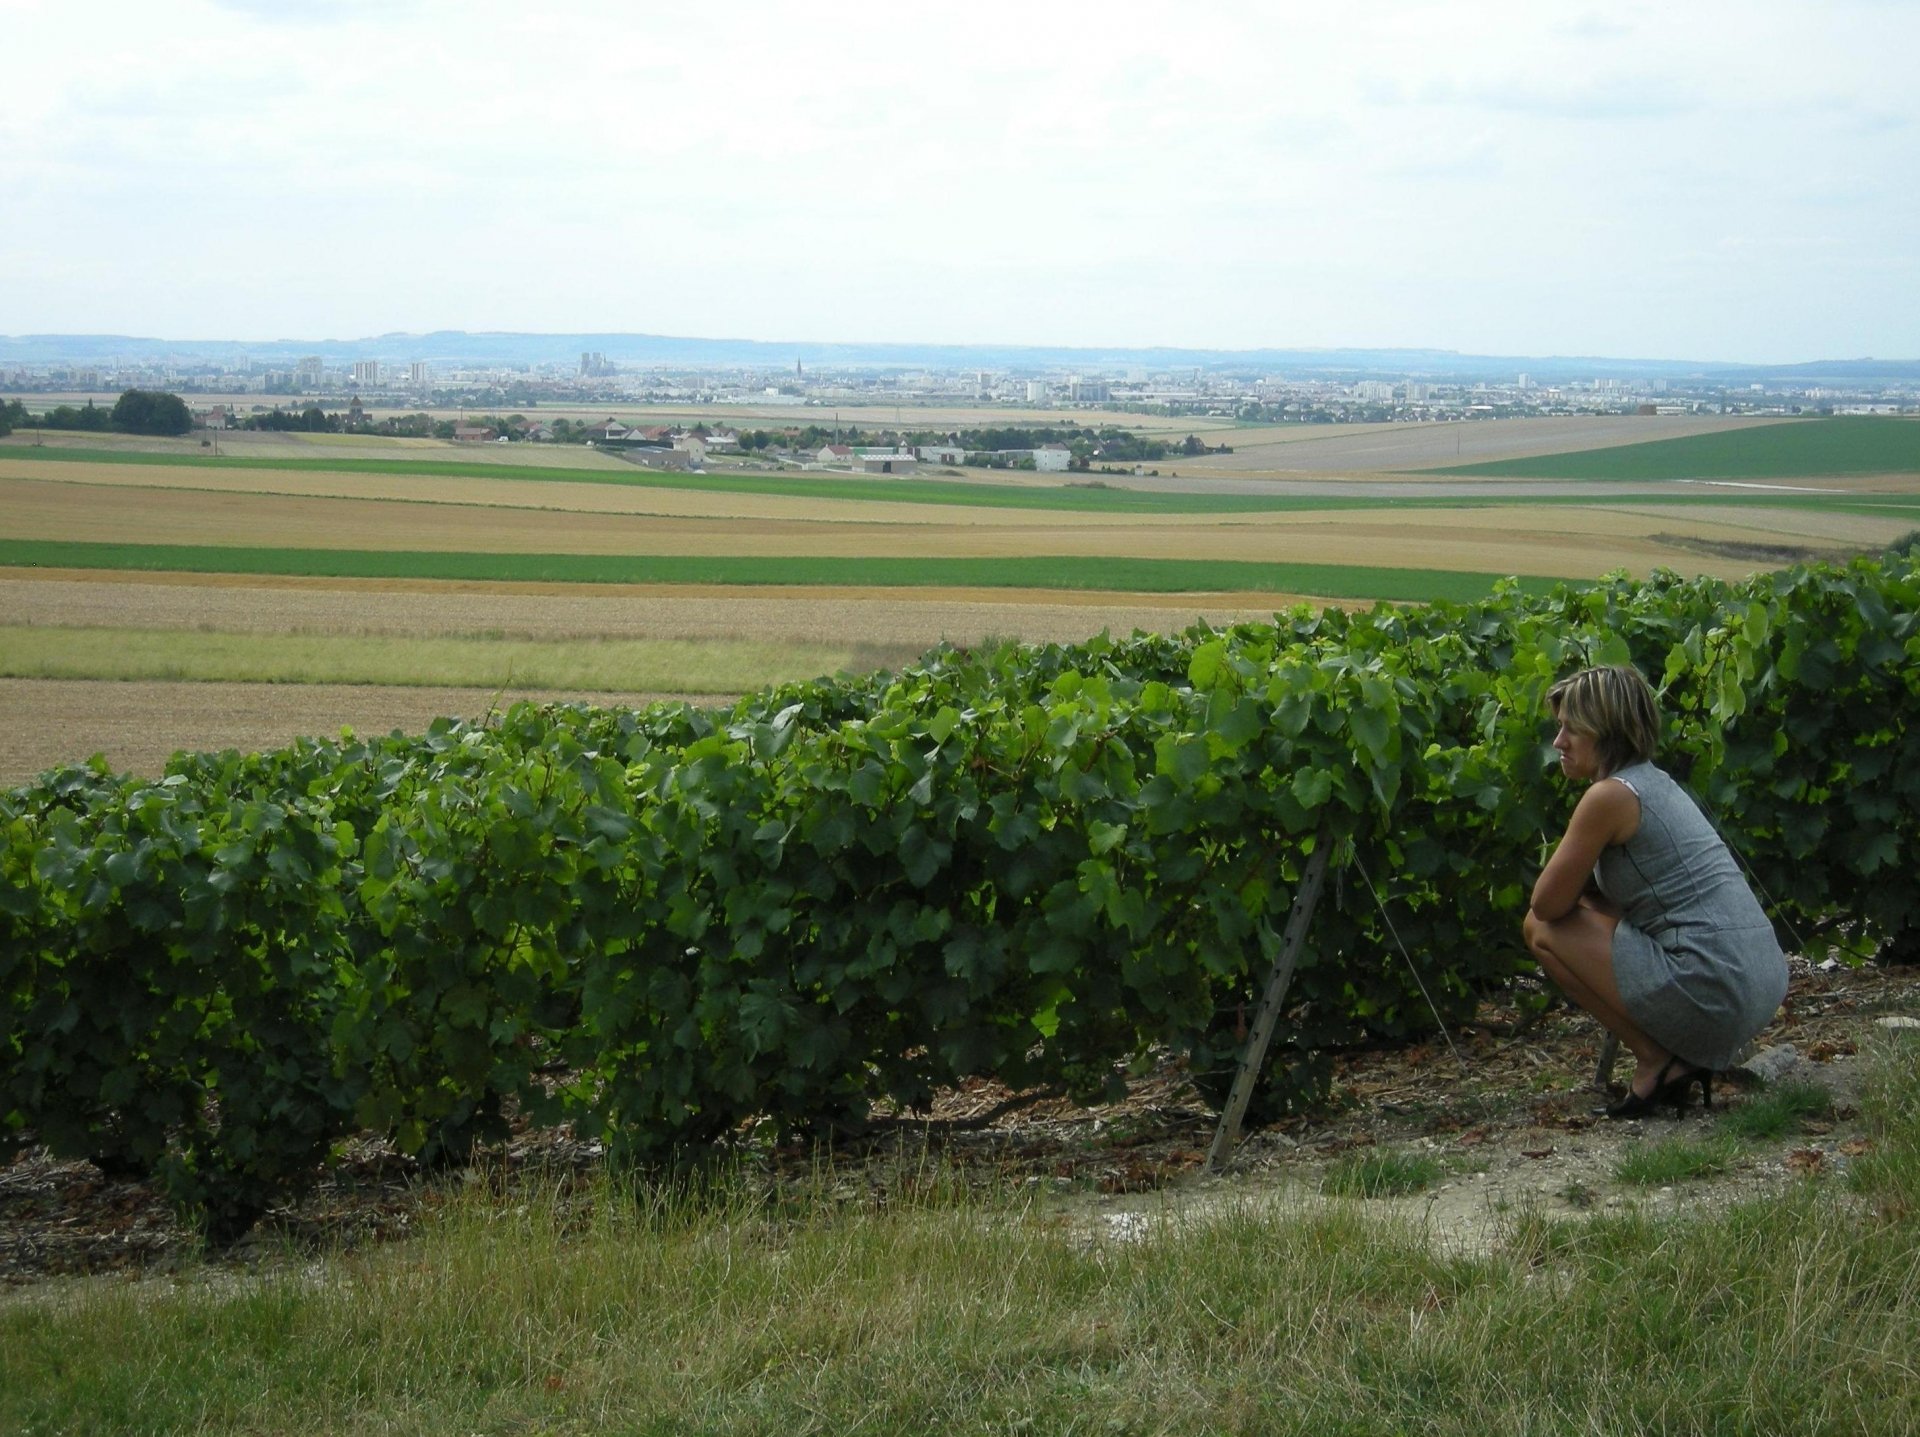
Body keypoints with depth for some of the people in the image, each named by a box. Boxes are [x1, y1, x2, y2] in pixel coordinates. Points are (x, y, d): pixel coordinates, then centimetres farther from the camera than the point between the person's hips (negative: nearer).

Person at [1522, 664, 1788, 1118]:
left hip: (1713, 991, -9)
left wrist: (1574, 879, 13)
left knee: (1543, 929, 2)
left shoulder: (1611, 795, -10)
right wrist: (1581, 885, 10)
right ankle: (1681, 1057, 13)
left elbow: (1547, 904, -5)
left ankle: (1656, 1061, 0)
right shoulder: (1658, 783, 18)